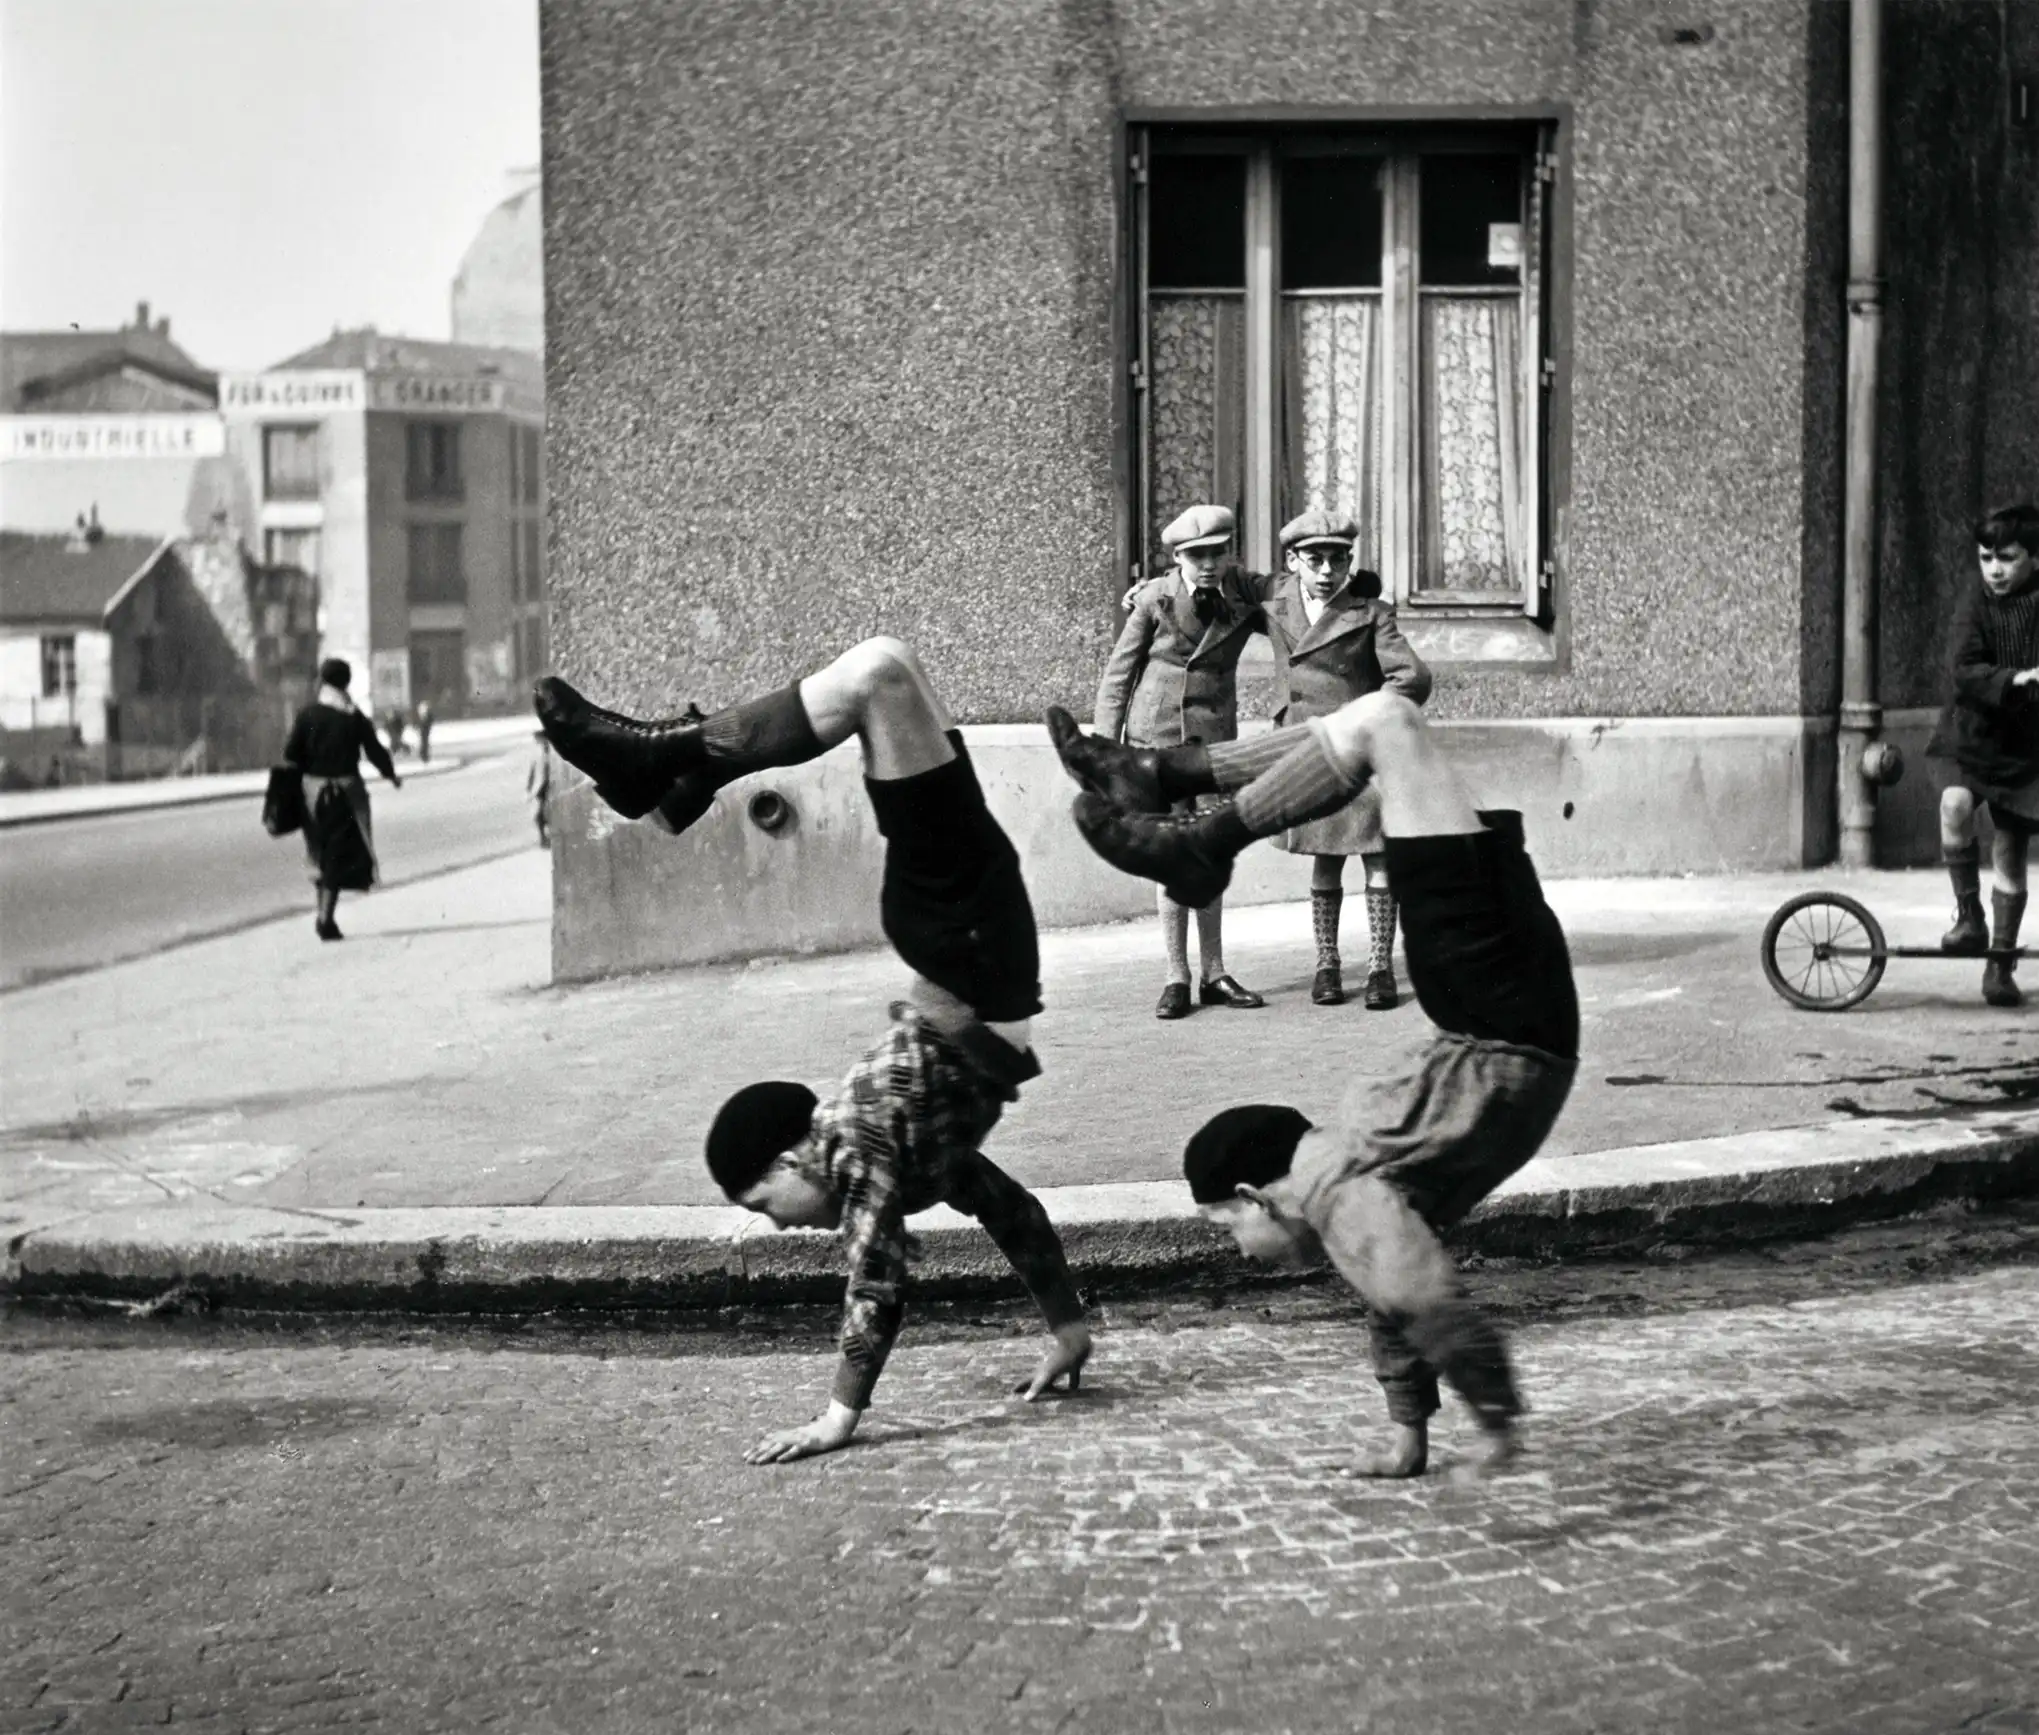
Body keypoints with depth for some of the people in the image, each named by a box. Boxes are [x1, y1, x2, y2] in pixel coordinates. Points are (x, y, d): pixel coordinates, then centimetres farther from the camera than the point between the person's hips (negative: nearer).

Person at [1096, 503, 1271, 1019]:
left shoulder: (1244, 595, 1)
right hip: (1155, 736, -2)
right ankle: (1177, 979, 3)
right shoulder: (1154, 598, -4)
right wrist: (1107, 744, -2)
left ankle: (1214, 975, 13)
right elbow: (1118, 672, 2)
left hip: (1213, 739, 2)